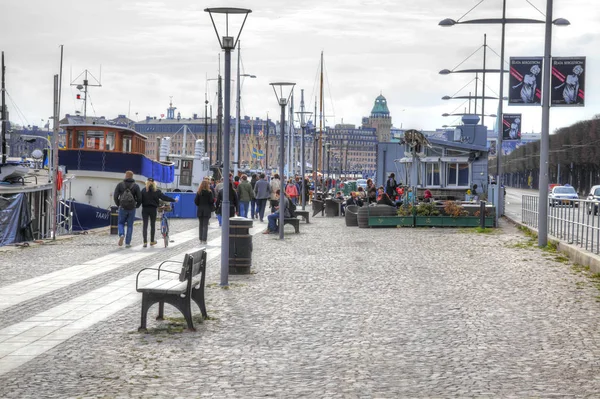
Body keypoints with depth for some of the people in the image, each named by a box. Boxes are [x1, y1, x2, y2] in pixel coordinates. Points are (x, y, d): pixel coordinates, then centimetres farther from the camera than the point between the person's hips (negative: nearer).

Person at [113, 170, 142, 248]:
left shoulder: (120, 185, 0)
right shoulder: (136, 186, -1)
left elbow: (115, 196, -3)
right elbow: (139, 198, -5)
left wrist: (118, 204, 11)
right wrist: (137, 206, 13)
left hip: (122, 207, 0)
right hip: (132, 209, 0)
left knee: (121, 223, 15)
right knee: (130, 225, 8)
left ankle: (121, 235, -14)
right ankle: (128, 243, 6)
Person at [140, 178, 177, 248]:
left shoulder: (143, 190, -4)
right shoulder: (156, 191, -5)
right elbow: (164, 197, -3)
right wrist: (174, 200, 5)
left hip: (145, 209, 0)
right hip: (153, 209, 0)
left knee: (145, 225, -1)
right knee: (153, 225, 14)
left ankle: (145, 242, -11)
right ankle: (152, 241, 22)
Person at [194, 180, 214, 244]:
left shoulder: (199, 192, -1)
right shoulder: (209, 192, -8)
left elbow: (196, 201, -2)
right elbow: (211, 200, -11)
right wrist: (214, 199, 11)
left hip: (200, 210, 2)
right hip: (207, 210, -2)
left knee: (200, 225, 11)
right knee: (205, 225, -1)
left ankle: (201, 239, 12)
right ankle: (204, 240, -6)